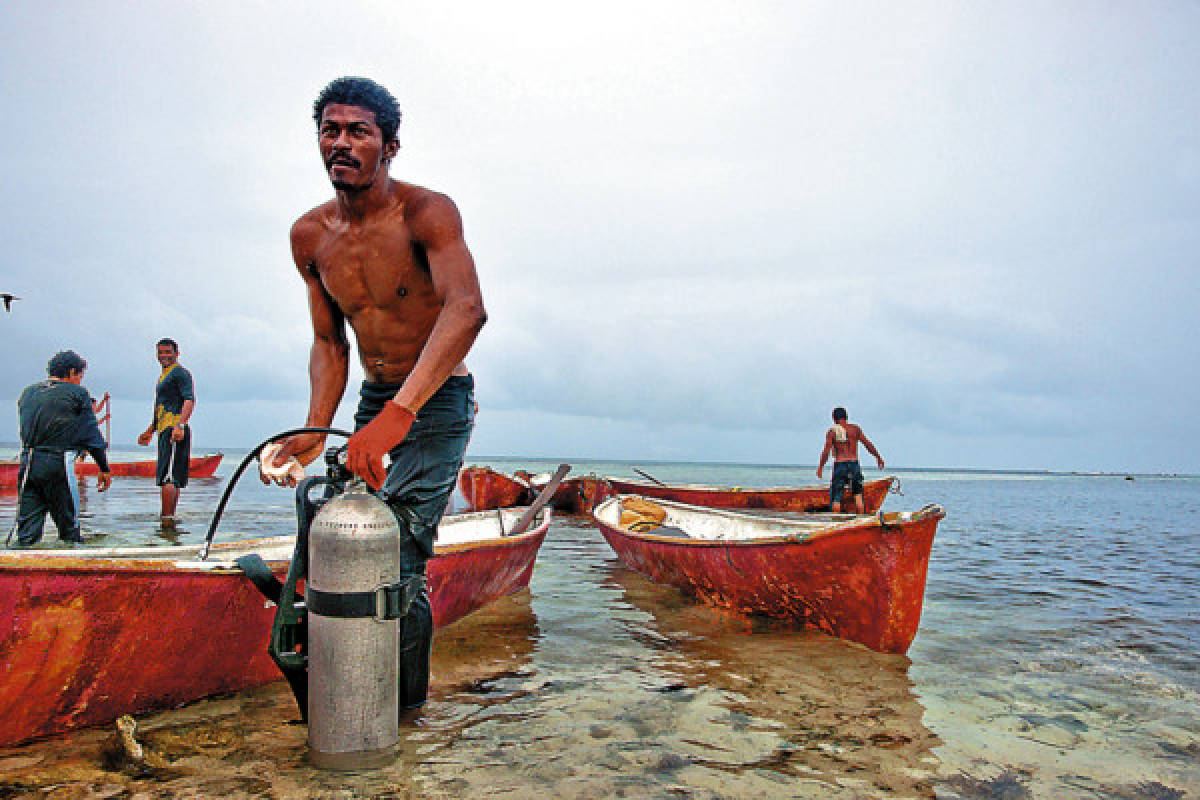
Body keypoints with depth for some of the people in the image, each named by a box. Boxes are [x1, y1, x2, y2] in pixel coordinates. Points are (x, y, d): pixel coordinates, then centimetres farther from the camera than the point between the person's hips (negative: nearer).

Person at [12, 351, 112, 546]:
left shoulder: (28, 392, 16)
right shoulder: (77, 393, -1)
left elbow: (25, 431, 17)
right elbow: (91, 433, 0)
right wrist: (104, 469, 4)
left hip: (27, 461, 5)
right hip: (57, 463, -5)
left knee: (27, 529, 7)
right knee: (69, 527, 5)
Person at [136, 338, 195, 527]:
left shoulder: (180, 373, -5)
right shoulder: (164, 375, 26)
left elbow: (189, 400, -18)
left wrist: (180, 425, -29)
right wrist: (150, 431, 36)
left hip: (175, 430, -10)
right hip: (165, 430, 10)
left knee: (168, 477, -15)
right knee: (173, 479, 10)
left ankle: (167, 519, -17)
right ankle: (170, 519, 13)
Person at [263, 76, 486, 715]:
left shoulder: (427, 211, -20)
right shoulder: (309, 236, 0)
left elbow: (467, 310, -37)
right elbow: (329, 344, 7)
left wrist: (398, 413, -48)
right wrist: (314, 433, -8)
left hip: (438, 401, -6)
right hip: (374, 400, 7)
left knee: (398, 560, -12)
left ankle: (405, 700, 11)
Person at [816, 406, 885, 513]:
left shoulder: (831, 432, -1)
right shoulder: (855, 428, 6)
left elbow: (826, 452, -7)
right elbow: (868, 444, 6)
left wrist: (820, 467, 2)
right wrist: (878, 457, 17)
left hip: (839, 465, -2)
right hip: (854, 464, 2)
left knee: (836, 497, 3)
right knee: (858, 494, 15)